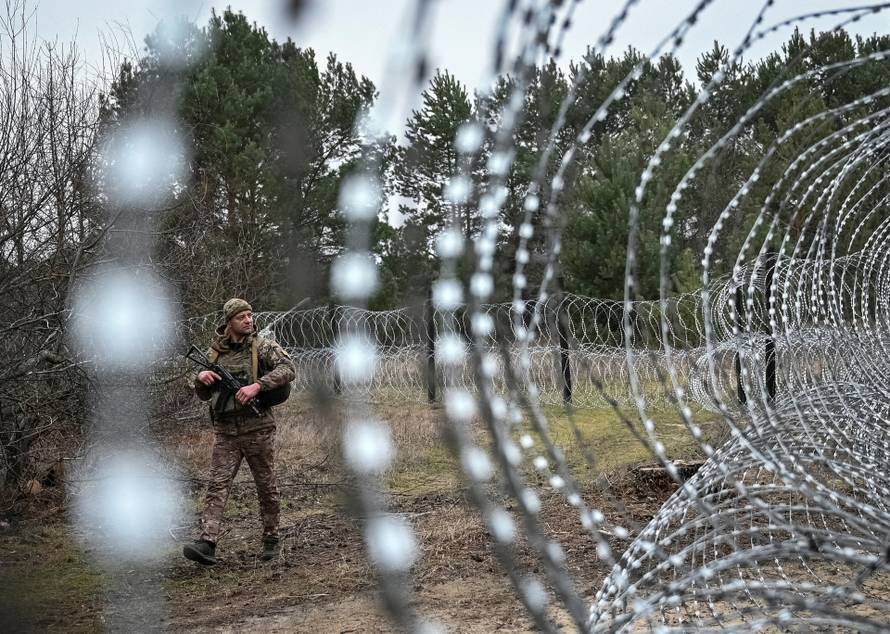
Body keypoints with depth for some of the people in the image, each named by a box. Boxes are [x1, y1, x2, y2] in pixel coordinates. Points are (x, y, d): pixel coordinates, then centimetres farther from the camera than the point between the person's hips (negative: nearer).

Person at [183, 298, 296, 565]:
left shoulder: (263, 346, -2)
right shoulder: (215, 353, 10)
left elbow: (287, 368, -18)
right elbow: (204, 395, 18)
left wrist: (257, 385, -27)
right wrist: (201, 378, -5)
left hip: (258, 428, -3)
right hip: (226, 431, 3)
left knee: (267, 486, 7)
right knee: (217, 485, -8)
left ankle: (271, 539, 22)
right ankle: (207, 544, -16)